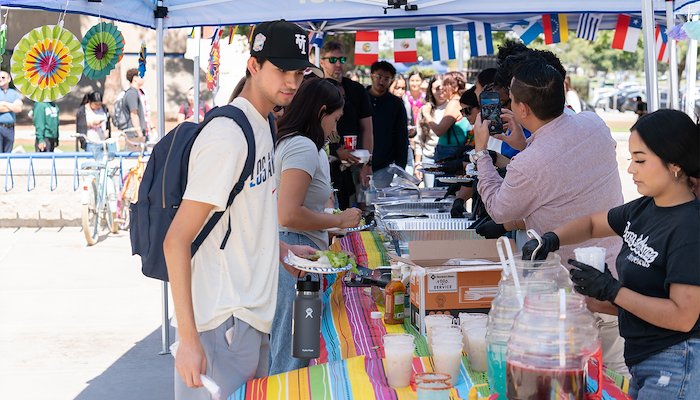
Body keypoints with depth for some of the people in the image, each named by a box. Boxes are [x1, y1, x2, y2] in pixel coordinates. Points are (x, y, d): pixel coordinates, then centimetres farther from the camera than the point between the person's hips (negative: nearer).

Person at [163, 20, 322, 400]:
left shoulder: (262, 125, 11)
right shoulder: (227, 136, -18)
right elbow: (177, 240, -21)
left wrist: (282, 251, 11)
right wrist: (188, 338, -24)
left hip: (252, 316, 9)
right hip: (222, 324, -9)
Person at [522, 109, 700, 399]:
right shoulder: (644, 209, 5)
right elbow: (592, 224, 21)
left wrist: (610, 291, -25)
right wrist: (551, 240, 2)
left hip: (675, 366, -8)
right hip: (642, 360, 8)